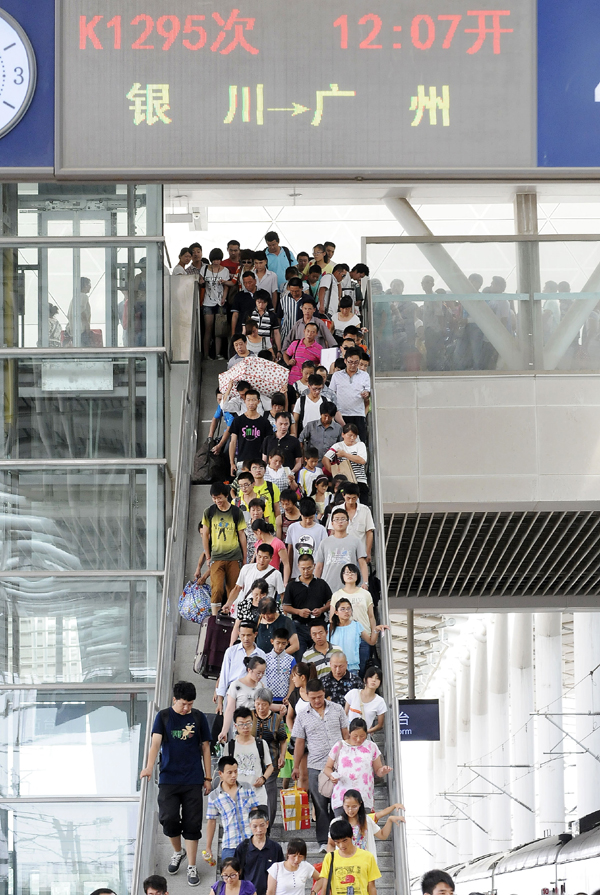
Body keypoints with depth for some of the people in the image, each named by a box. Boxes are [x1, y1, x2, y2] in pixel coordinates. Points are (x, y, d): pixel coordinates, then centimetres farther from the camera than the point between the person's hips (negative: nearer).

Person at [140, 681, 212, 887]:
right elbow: (156, 742, -12)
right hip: (169, 779, 0)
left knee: (192, 823, -1)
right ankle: (178, 852, 21)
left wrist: (207, 778, 7)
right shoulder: (163, 716, 0)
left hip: (193, 780, 1)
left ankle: (192, 867, 8)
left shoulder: (198, 717, 4)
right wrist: (149, 767, -28)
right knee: (169, 818, -8)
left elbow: (205, 748, 9)